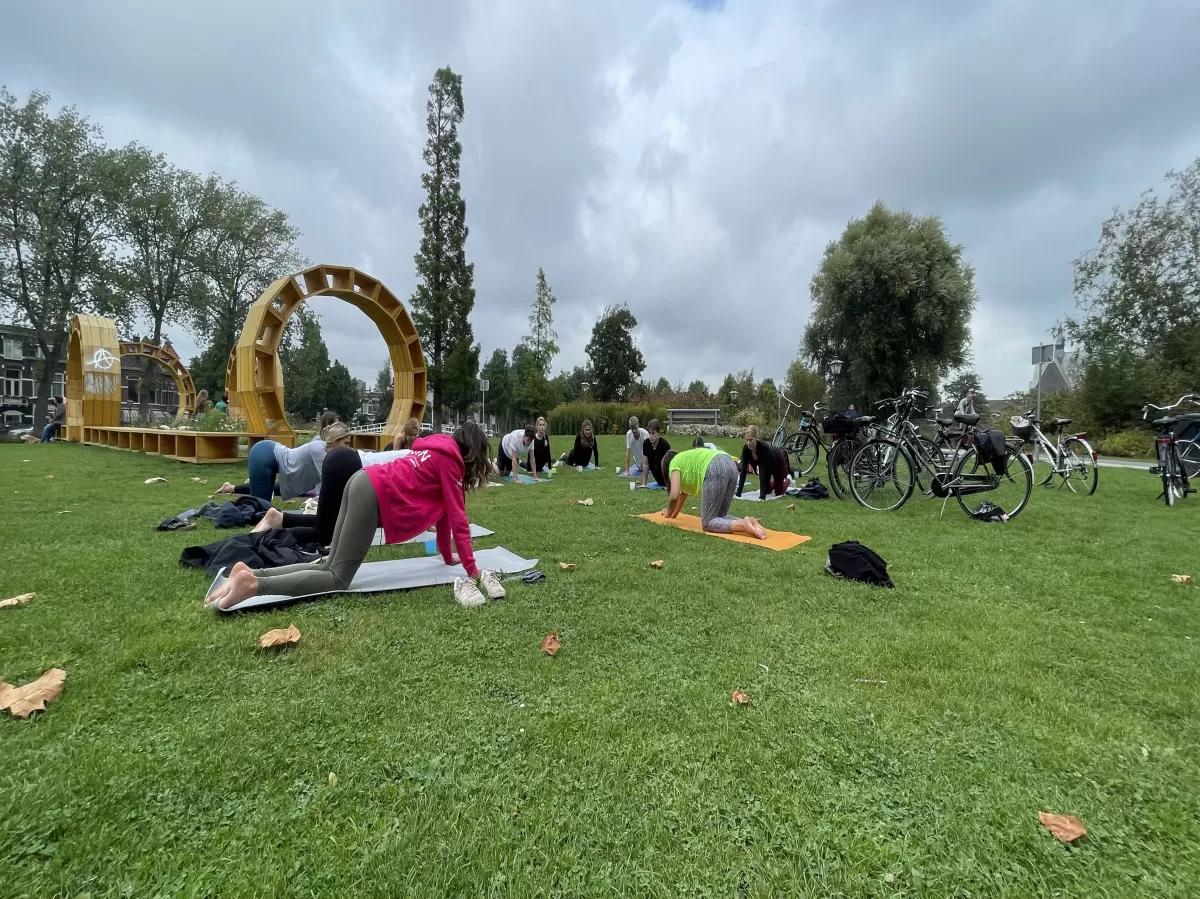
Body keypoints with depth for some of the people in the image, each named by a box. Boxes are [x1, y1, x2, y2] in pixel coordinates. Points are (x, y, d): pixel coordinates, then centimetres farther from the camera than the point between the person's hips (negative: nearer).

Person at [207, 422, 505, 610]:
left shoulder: (440, 453, 24)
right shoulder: (449, 461, -4)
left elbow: (440, 510, 28)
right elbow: (456, 516, -7)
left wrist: (448, 557, 32)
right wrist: (471, 569, -2)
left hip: (364, 482, 10)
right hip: (374, 495, -10)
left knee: (328, 566, 8)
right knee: (337, 579, -9)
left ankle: (251, 572, 2)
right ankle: (252, 584, -19)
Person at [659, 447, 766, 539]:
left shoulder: (674, 464, 17)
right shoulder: (686, 461, 39)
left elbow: (674, 496, 5)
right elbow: (684, 492, 48)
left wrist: (668, 512, 25)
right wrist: (674, 513, 58)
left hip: (715, 469, -8)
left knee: (707, 523, -1)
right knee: (720, 516, 18)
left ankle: (743, 525, -23)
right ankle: (747, 522, -8)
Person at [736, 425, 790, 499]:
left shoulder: (764, 448, -44)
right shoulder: (746, 449, -30)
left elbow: (763, 472, -47)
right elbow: (743, 471, -29)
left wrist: (762, 496, -51)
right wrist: (738, 493, -33)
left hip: (778, 462, -4)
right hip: (767, 464, 4)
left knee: (778, 493, 0)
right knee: (766, 491, 8)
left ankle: (788, 480, 29)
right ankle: (774, 482, 38)